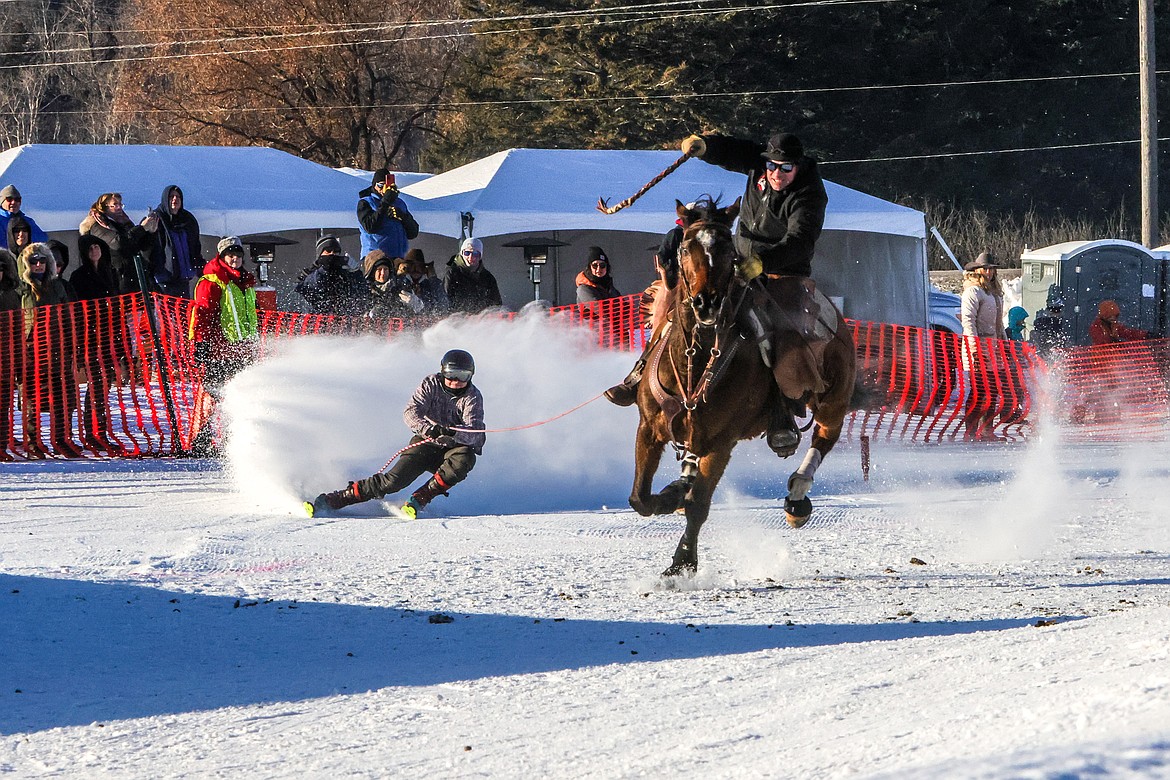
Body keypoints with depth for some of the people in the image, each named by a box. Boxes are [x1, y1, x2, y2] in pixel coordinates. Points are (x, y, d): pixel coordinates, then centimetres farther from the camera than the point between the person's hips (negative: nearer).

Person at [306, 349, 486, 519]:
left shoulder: (473, 397, -10)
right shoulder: (431, 385, -6)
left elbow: (474, 434, -24)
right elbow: (411, 414, -18)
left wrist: (454, 434, -46)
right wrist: (429, 429, -39)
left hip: (453, 449, 0)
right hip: (425, 442, 0)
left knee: (465, 459, -34)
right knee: (395, 479, -20)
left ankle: (420, 499, -26)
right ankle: (331, 500, -17)